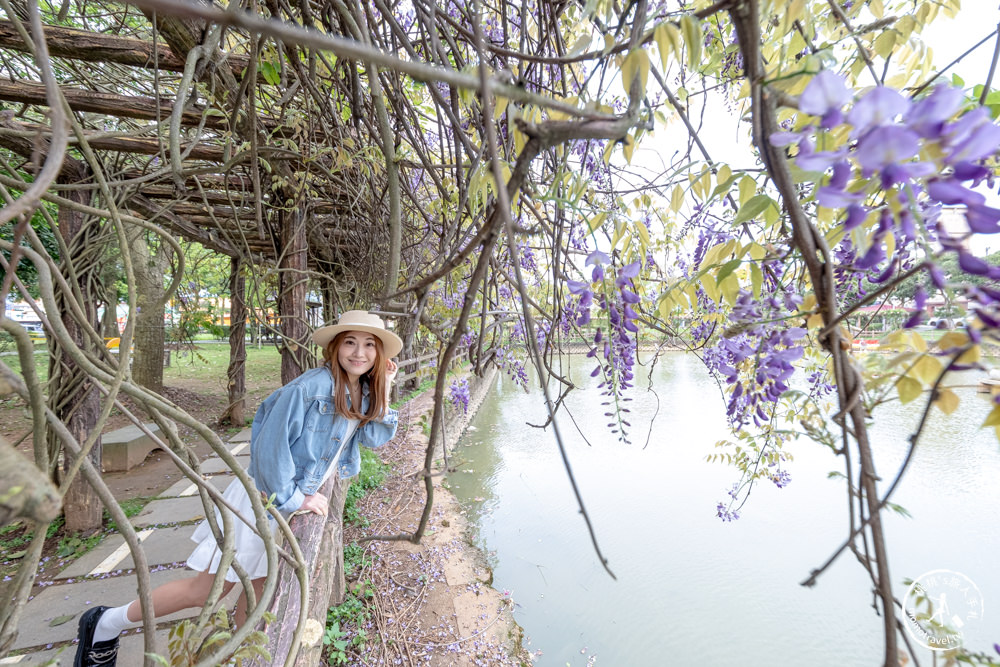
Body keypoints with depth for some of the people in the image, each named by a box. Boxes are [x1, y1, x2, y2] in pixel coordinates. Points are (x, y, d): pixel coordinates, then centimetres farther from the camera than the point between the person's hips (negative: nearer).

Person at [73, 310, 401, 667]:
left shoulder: (363, 392, -4)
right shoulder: (309, 387, -28)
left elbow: (375, 437, -4)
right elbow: (269, 447, -25)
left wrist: (384, 390, -14)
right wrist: (292, 499, -16)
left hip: (298, 499, 7)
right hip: (266, 496, -7)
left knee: (264, 584, 22)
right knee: (209, 589, 8)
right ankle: (106, 623, 31)